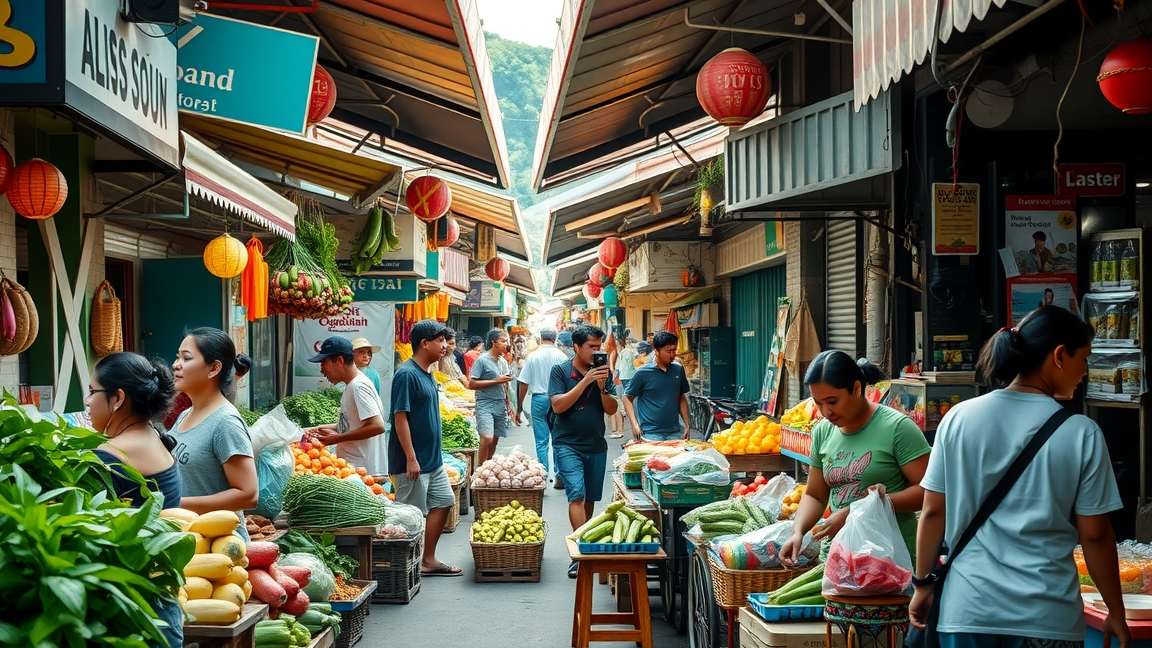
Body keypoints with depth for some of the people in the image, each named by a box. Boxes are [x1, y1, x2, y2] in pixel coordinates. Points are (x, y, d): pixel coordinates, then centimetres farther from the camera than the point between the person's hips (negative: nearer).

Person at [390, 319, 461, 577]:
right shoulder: (407, 375, -17)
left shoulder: (427, 374, 11)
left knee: (442, 502, 13)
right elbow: (400, 418, -20)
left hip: (433, 459, 10)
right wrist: (411, 458, -22)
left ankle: (428, 560, 21)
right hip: (413, 461, -10)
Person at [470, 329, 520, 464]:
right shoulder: (482, 360, -8)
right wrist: (496, 381, -14)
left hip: (500, 406, 7)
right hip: (485, 405, -7)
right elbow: (472, 384, -13)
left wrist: (509, 405, 22)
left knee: (494, 440, 7)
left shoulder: (503, 361, 14)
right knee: (487, 438, -20)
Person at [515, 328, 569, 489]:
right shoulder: (562, 356, -1)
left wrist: (519, 406, 8)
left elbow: (523, 383, 0)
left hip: (539, 399, -1)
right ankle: (560, 478, 11)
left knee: (541, 441, 2)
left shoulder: (532, 356, -1)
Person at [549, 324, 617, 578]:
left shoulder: (602, 371, 5)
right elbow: (558, 405, -16)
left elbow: (612, 409, 1)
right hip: (568, 444, -4)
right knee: (577, 495, -16)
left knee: (590, 499, 12)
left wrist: (601, 385, -16)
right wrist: (585, 381, -21)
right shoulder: (561, 371, -5)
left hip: (596, 445, 5)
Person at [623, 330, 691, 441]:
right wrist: (635, 425, -10)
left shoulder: (678, 369, 6)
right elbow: (627, 398, 1)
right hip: (650, 434, -4)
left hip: (674, 433, 4)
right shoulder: (642, 373, -7)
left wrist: (687, 426, 10)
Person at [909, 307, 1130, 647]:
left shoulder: (958, 418, -2)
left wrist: (922, 583, 13)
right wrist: (1116, 613, 7)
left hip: (968, 609, 2)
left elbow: (932, 512, 1)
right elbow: (1094, 534, -4)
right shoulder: (1081, 433, -7)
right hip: (1047, 617, -2)